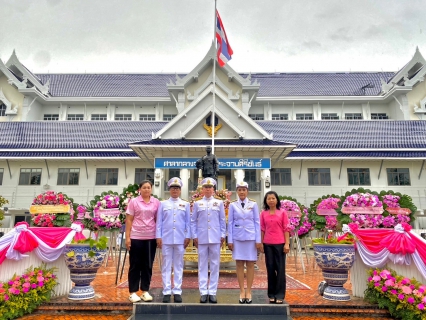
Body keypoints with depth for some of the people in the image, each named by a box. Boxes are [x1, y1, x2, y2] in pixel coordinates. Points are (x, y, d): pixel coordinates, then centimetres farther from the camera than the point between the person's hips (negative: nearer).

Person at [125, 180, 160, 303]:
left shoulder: (156, 202, 5)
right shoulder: (134, 202, 0)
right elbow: (129, 220, 0)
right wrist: (127, 237, -5)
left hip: (151, 238, 2)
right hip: (136, 237, -2)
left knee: (148, 265, 9)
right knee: (135, 265, 6)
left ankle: (145, 291, 21)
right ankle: (133, 292, 17)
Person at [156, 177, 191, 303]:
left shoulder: (185, 204, 8)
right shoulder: (163, 204, 6)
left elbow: (188, 222, 6)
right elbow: (159, 222, 4)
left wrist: (188, 237, 0)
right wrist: (158, 237, -2)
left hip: (180, 239, 0)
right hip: (166, 239, 0)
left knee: (178, 265, 6)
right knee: (166, 266, 4)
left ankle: (177, 291, 13)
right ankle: (167, 292, 11)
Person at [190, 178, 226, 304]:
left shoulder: (219, 203, 7)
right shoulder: (197, 203, 6)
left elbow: (222, 221, 7)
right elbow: (193, 221, 6)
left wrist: (223, 235, 1)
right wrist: (194, 236, 0)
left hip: (215, 238, 0)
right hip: (201, 238, 0)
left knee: (215, 265, 4)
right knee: (202, 265, 5)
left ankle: (212, 292, 13)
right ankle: (203, 292, 12)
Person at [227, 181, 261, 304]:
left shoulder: (253, 204, 2)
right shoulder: (233, 205, 2)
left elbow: (257, 222, 2)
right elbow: (230, 223, 3)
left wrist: (258, 240, -2)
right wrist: (230, 240, -1)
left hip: (251, 237, 0)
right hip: (237, 238, 0)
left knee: (250, 264, 5)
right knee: (239, 264, 4)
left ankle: (249, 292, 14)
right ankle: (242, 291, 14)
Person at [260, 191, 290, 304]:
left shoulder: (282, 213, 0)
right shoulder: (263, 213, 5)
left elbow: (286, 229, -1)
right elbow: (262, 229, 8)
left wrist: (287, 244, -6)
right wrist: (261, 243, 4)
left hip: (280, 243, -2)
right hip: (267, 244, 2)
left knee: (280, 268, 2)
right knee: (270, 268, 8)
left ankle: (280, 295, 10)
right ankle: (271, 294, 17)